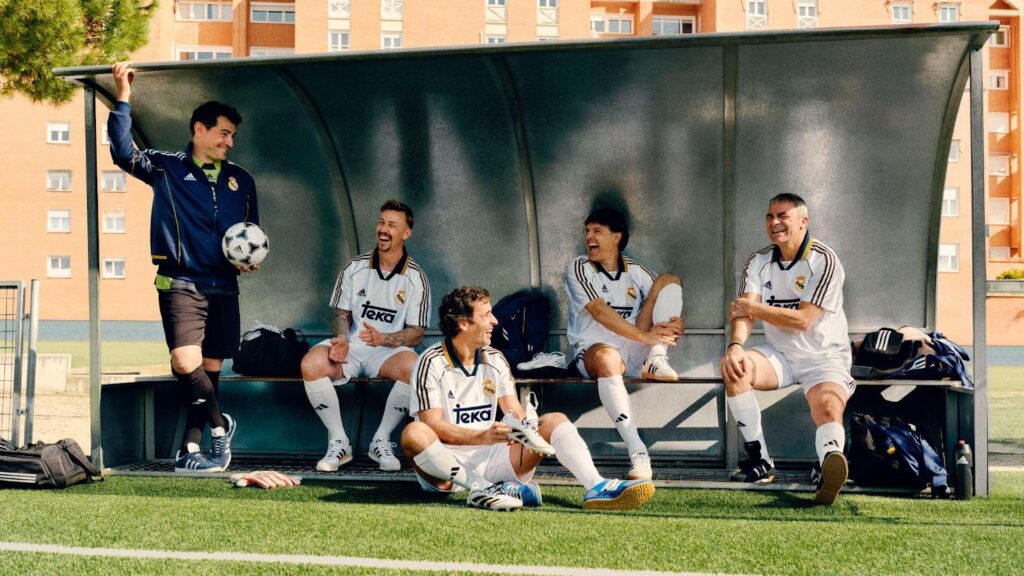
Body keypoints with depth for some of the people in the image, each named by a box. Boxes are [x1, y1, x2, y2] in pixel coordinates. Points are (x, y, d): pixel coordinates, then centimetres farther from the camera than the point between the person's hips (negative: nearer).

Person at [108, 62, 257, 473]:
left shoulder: (241, 181, 13)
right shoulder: (166, 168, 2)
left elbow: (254, 232, 22)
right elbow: (124, 153, -11)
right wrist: (123, 101, -16)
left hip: (224, 288, 4)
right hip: (180, 284, -4)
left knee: (210, 370, 4)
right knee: (186, 363, -21)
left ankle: (189, 450, 12)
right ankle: (220, 425, 0)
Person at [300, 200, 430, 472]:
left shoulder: (416, 278, 1)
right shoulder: (355, 267, 6)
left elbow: (416, 334, -2)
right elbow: (341, 314, 10)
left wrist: (382, 338, -21)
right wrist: (341, 339, -13)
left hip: (388, 350, -1)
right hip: (351, 346, 1)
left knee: (413, 367, -36)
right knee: (311, 364, -30)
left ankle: (381, 441, -14)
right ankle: (339, 442, -14)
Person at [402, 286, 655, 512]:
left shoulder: (496, 360, 11)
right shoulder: (432, 362, -8)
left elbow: (515, 411, 5)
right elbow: (433, 425, -16)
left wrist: (522, 423, -20)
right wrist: (484, 436, -29)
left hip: (488, 458, 5)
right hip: (443, 468, -5)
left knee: (555, 420, -9)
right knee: (414, 433, -36)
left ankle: (596, 487, -32)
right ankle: (481, 489, -40)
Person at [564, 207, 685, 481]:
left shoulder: (635, 271, 14)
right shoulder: (579, 269, 1)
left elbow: (669, 304, 9)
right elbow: (600, 312, -14)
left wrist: (675, 323, -18)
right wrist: (645, 336, -23)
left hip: (634, 351, 4)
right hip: (594, 349, -4)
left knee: (670, 279, -3)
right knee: (607, 358, -43)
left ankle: (655, 361, -24)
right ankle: (638, 454, -50)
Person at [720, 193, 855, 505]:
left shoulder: (824, 260, -10)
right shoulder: (758, 262, 6)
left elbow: (802, 320, -17)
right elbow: (743, 312, -7)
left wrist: (752, 307, -9)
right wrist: (735, 345, -28)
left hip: (824, 357, -5)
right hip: (778, 355, 5)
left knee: (828, 409, -33)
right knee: (733, 367, -24)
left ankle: (828, 468, -64)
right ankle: (759, 461, -21)